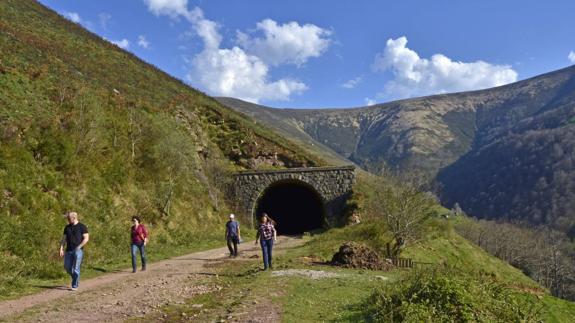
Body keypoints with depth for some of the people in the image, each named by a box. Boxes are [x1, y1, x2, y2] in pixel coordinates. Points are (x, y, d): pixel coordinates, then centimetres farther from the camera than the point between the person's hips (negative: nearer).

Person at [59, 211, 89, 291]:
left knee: (75, 268, -6)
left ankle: (74, 286, 2)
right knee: (67, 267, 6)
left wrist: (79, 247, -15)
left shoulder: (82, 227, -4)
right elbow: (64, 239, 13)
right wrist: (61, 249, 1)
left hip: (78, 251, -6)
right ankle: (76, 278, 30)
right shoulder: (67, 227, 12)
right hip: (69, 251, 6)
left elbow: (86, 238, -8)